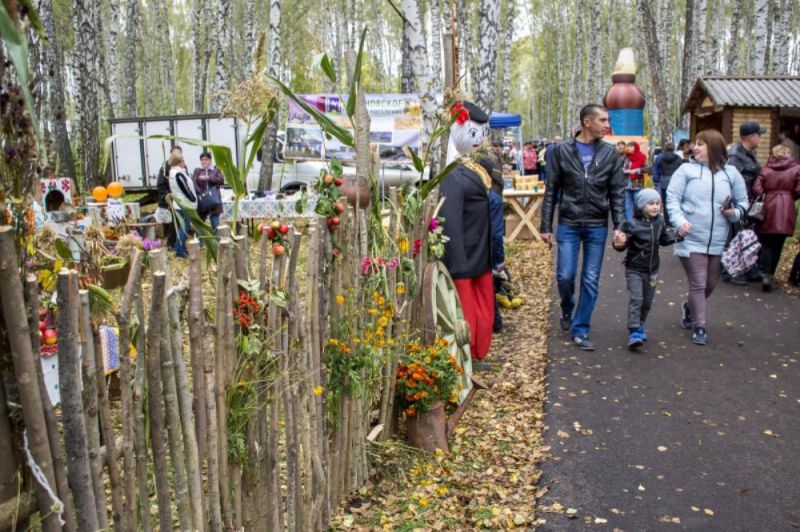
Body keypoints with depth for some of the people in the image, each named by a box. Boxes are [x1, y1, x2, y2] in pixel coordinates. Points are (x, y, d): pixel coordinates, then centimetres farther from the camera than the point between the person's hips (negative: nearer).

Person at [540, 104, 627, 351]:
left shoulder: (610, 153, 3)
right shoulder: (561, 150, -1)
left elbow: (617, 193, 3)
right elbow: (551, 191, 0)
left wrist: (619, 226, -7)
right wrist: (546, 226, -2)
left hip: (597, 226, 2)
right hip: (568, 224, -1)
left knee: (591, 281, 4)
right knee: (565, 276, -3)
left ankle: (580, 330, 16)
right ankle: (567, 311, 29)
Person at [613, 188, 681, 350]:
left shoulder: (660, 222, 3)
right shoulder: (632, 224, -16)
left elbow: (664, 239, 16)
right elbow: (623, 243, -16)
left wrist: (679, 235, 4)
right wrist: (618, 244, -38)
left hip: (652, 270, 6)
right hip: (634, 269, -6)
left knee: (647, 301, 14)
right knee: (636, 299, -14)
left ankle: (639, 326, 34)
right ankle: (634, 333, -12)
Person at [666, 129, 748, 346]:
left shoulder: (731, 173, 6)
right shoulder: (686, 170, -1)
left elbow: (742, 202, 14)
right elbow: (672, 199, -5)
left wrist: (735, 213, -8)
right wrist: (680, 221, -21)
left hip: (719, 242, 3)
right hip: (692, 240, -3)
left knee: (711, 284, 16)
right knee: (698, 285, -1)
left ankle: (690, 308, 44)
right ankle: (699, 326, 13)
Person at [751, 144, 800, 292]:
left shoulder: (766, 170, 2)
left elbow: (756, 190, -6)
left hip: (769, 209, 0)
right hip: (786, 211, 0)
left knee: (767, 244, 6)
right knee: (778, 245, 9)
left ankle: (765, 275, -8)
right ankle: (770, 274, 10)